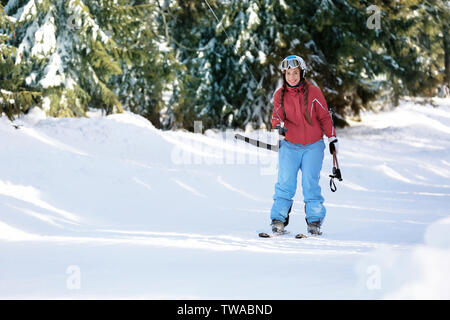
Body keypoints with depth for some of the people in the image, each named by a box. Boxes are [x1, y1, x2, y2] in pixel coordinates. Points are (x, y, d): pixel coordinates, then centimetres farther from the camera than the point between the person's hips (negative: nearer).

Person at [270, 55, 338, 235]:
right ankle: (279, 220, 1)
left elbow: (324, 117, 4)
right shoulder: (280, 95, 3)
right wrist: (279, 125, -22)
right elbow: (277, 116, 1)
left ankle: (314, 222, 3)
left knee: (310, 184, -5)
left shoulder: (313, 92, -2)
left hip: (313, 146, -1)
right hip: (289, 146, 1)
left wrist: (332, 138, 4)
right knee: (285, 183, -6)